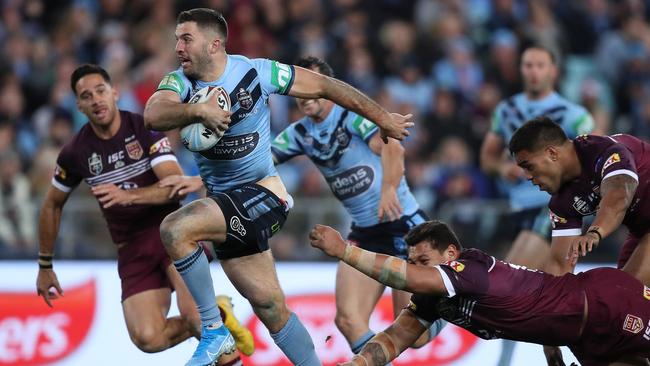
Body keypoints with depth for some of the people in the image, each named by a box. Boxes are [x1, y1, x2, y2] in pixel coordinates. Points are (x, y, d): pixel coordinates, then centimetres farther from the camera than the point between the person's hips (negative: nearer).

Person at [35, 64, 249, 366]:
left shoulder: (145, 129, -7)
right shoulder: (75, 153, -1)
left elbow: (176, 184, -18)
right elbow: (52, 206, 15)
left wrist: (128, 195, -33)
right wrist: (45, 266, 19)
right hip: (132, 248, 3)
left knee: (194, 314, -29)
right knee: (148, 338, -17)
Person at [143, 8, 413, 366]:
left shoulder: (256, 72, -12)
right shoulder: (180, 82, -3)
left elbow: (324, 85, -4)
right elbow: (153, 115, -24)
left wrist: (383, 118, 3)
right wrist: (199, 110, -42)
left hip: (262, 195, -6)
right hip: (225, 204, 6)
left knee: (175, 229, -27)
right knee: (270, 307, 9)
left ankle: (213, 329, -18)